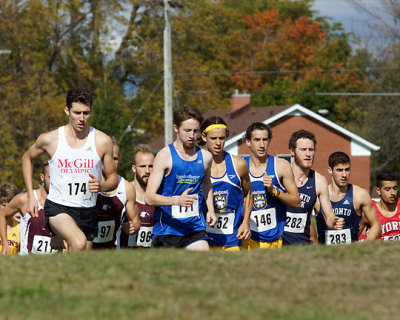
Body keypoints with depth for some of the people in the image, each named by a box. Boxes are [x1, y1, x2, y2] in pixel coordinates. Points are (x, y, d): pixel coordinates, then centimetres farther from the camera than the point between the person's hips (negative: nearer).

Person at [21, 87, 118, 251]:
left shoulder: (102, 141, -2)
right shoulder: (50, 139, -4)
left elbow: (113, 178, 7)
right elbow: (27, 158, 16)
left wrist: (101, 186, -18)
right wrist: (30, 196, 9)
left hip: (87, 212, 3)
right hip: (58, 207, -3)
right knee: (79, 242, -34)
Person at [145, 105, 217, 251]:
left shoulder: (205, 157, 7)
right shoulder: (165, 156, -8)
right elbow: (149, 197, -14)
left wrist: (210, 210, 16)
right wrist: (177, 200, -29)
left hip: (195, 228, 3)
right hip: (166, 230, -3)